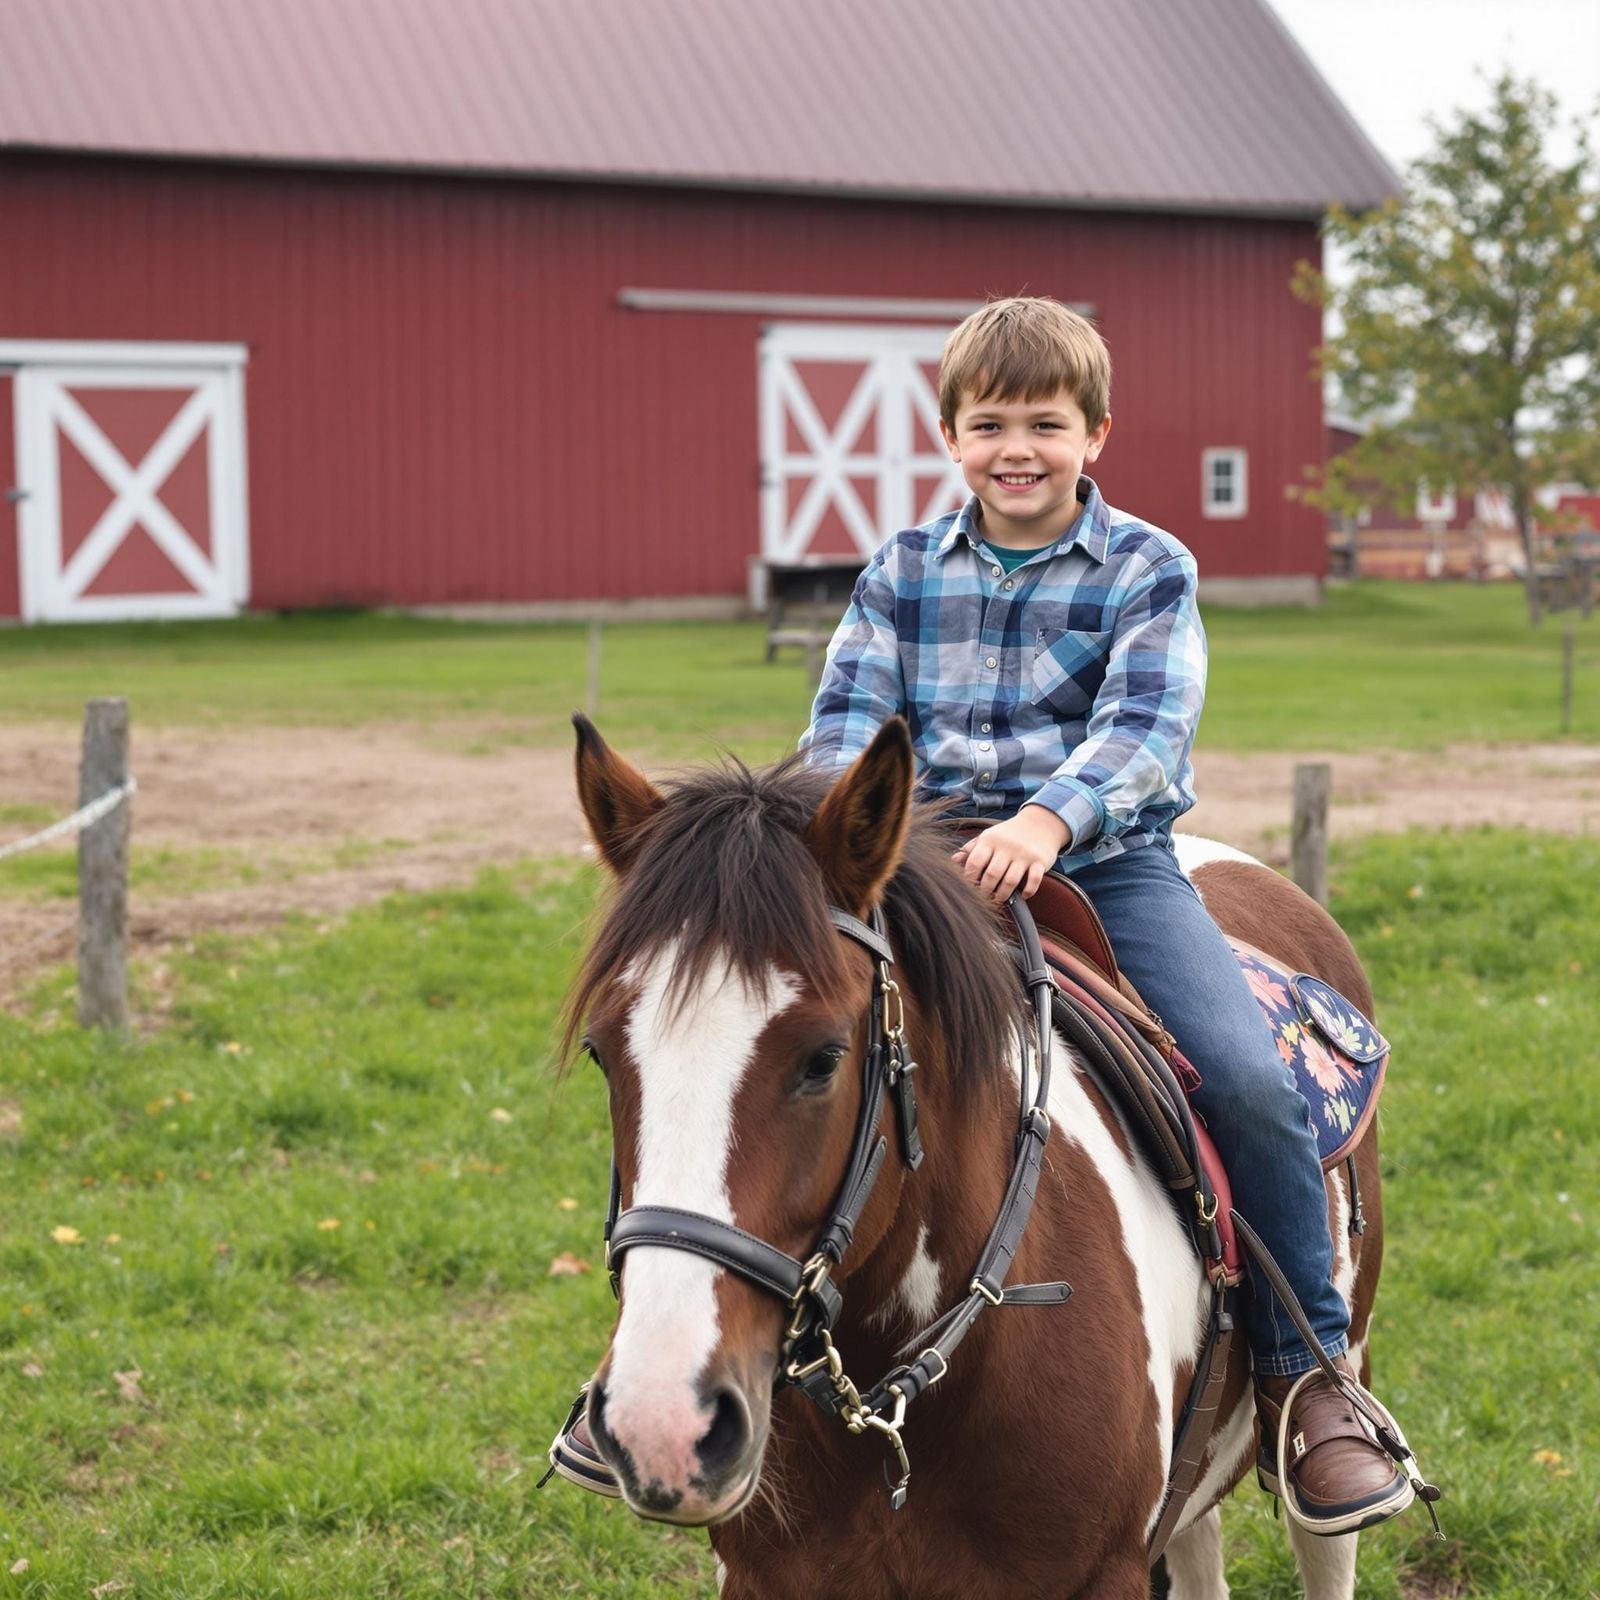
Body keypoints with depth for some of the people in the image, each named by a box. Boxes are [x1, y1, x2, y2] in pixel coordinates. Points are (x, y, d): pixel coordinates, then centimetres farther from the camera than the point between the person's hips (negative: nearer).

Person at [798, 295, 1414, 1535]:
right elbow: (850, 714, 4)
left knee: (1251, 1081, -21)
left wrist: (1050, 820, -33)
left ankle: (1307, 1376, -5)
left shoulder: (1148, 570, 1)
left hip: (1109, 863, -2)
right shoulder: (902, 575, 10)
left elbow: (1142, 724, -14)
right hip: (936, 870, 2)